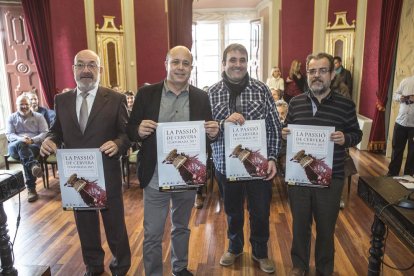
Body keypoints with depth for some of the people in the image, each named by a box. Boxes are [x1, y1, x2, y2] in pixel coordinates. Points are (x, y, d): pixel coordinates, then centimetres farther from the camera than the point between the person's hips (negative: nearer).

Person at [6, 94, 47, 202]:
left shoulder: (38, 117, 12)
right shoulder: (11, 118, 16)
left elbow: (45, 133, 2)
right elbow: (9, 135, 4)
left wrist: (32, 140, -16)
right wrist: (20, 139, -18)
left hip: (35, 145, -1)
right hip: (15, 147, 1)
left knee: (24, 156, -35)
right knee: (20, 144, -36)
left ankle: (31, 188, -38)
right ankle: (34, 165, -59)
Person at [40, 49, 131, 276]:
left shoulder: (116, 99, -7)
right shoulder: (61, 100, 4)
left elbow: (127, 132, -7)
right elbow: (57, 130, 10)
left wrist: (118, 144, -28)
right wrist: (50, 140, -12)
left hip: (107, 175, -3)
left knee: (115, 223, 14)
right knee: (85, 225, 20)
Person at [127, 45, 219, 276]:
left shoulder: (201, 97, 0)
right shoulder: (146, 93, -4)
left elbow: (208, 133, 5)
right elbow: (131, 130, -1)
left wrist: (213, 132, -18)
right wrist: (139, 130, -23)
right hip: (156, 178, -2)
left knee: (182, 227, 23)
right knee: (152, 235, 8)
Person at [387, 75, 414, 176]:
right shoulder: (406, 81, 3)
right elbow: (395, 94, 11)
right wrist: (400, 97, -11)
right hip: (400, 122, 3)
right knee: (396, 149, 13)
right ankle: (392, 173, 27)